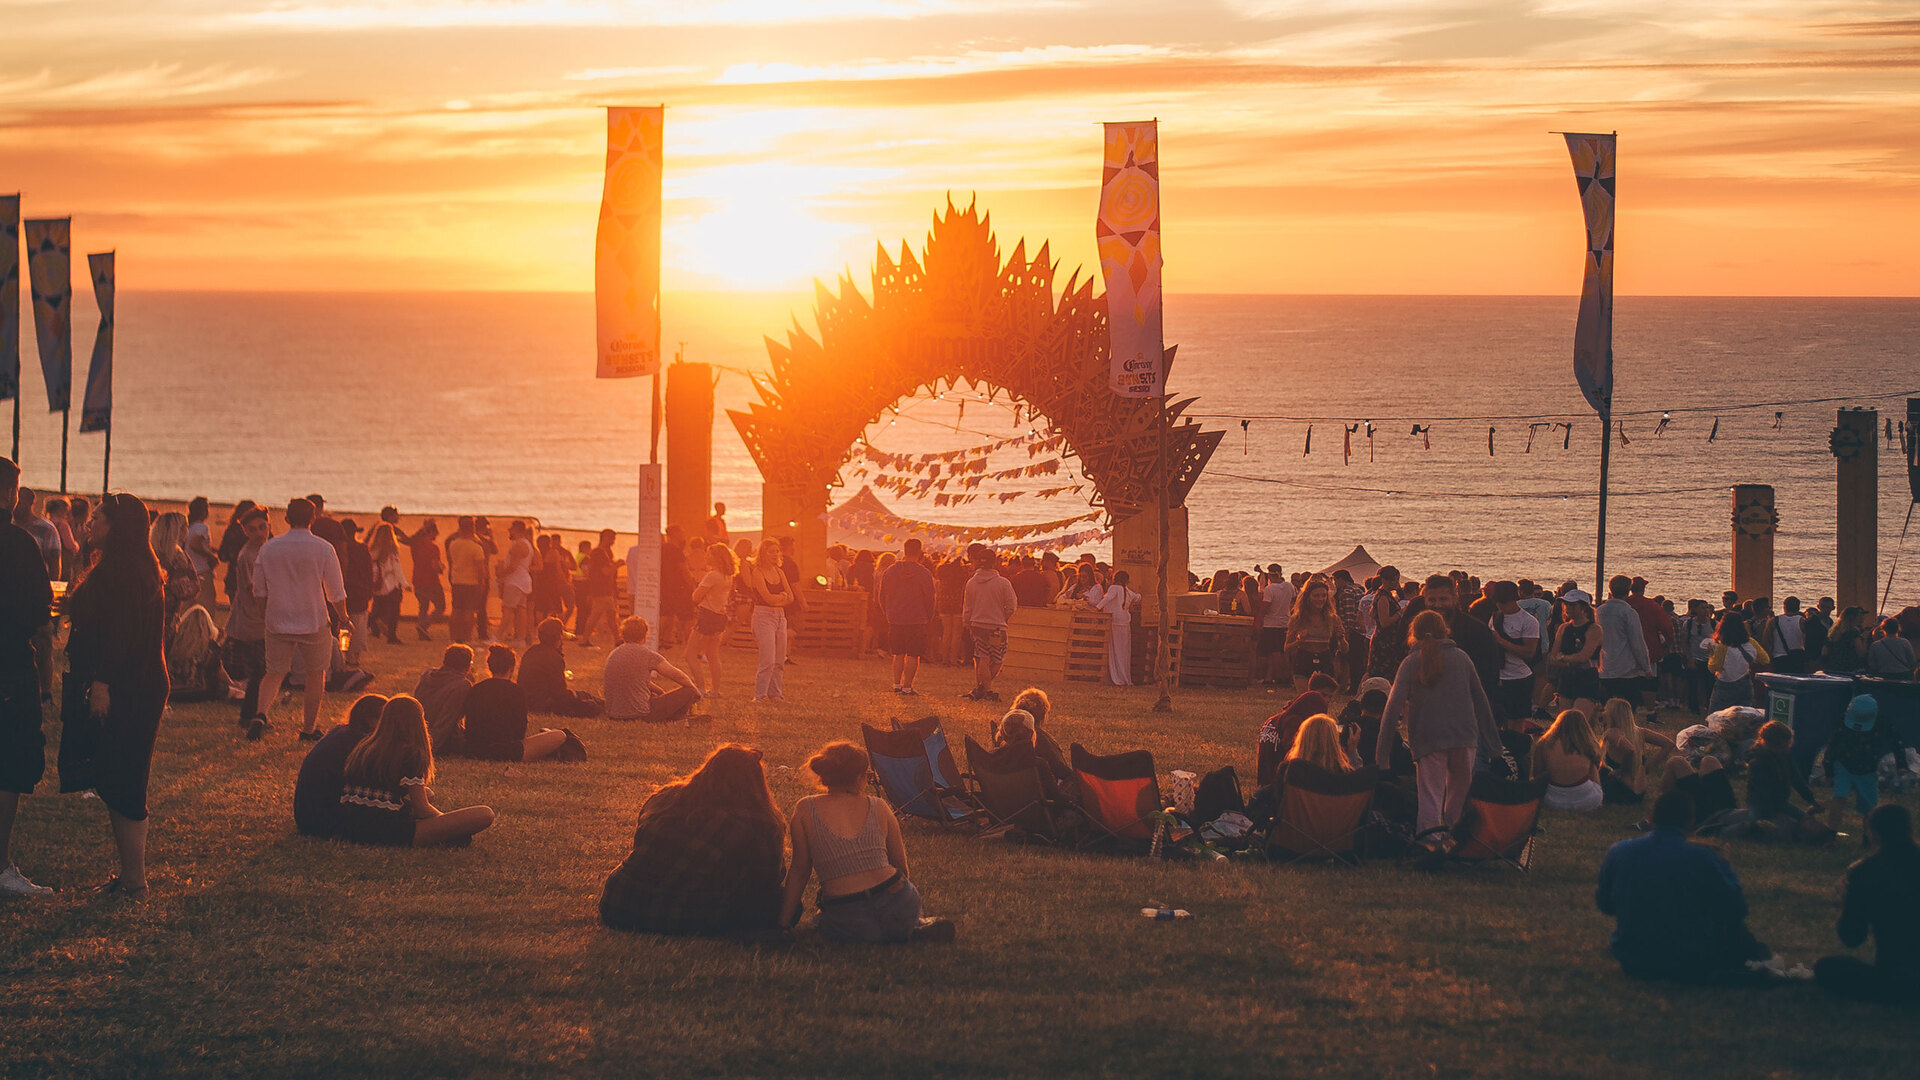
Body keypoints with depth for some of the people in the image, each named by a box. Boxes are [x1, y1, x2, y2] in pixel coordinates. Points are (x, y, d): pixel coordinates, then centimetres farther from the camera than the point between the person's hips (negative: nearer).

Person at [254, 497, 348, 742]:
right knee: (316, 674, 14)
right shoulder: (323, 549, -8)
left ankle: (261, 713, -15)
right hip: (314, 621, -2)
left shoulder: (268, 548, -1)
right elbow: (336, 592, -3)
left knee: (274, 673, 10)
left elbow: (259, 590, 7)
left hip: (277, 621, 2)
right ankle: (310, 729, 16)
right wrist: (343, 618, 13)